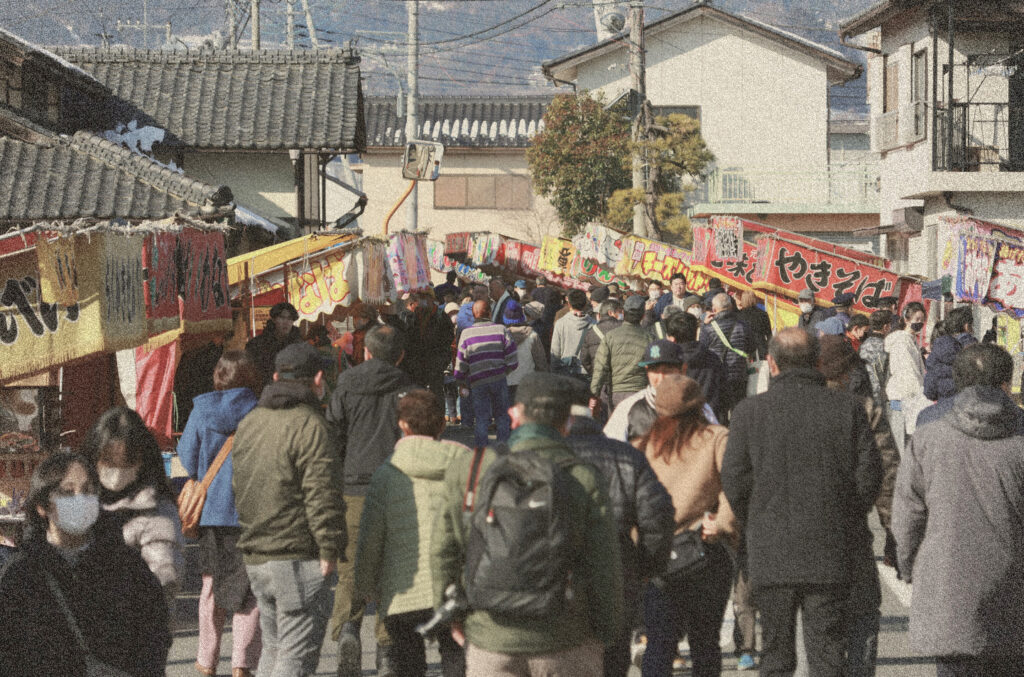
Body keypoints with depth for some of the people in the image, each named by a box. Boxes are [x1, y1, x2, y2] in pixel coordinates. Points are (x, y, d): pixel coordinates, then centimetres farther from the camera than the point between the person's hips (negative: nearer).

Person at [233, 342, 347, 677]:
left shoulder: (248, 423, 14)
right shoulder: (310, 427, -13)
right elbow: (322, 496, -19)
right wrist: (330, 549, -15)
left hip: (255, 558, 8)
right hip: (300, 558, -8)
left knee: (274, 646, 19)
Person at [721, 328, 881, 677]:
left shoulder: (749, 411, -4)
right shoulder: (848, 408, -1)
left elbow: (733, 482, -3)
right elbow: (869, 475, -1)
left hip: (770, 555, 0)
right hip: (831, 553, 0)